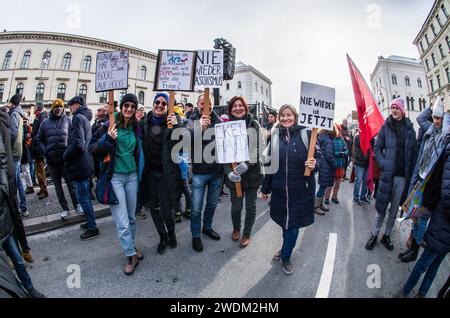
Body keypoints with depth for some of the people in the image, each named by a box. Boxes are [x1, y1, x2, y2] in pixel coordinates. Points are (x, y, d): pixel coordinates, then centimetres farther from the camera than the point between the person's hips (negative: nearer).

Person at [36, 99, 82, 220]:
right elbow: (39, 139, 12)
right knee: (58, 185, 9)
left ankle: (77, 205, 14)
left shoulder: (67, 120, 5)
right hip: (52, 159, 3)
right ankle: (65, 209, 19)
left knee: (71, 183, 2)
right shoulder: (45, 123, 9)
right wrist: (45, 151, -3)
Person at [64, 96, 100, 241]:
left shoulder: (78, 118, -13)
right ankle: (91, 222, 31)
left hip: (79, 165, -10)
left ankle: (93, 229, 8)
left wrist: (65, 156, -8)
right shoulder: (86, 118, 16)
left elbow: (77, 144, -23)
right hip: (86, 164, 10)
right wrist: (68, 154, 18)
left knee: (83, 198, -1)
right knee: (86, 196, 19)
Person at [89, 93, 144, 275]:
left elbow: (139, 151, 19)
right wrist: (108, 139, -23)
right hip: (114, 176, -4)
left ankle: (131, 246, 35)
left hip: (132, 175, 4)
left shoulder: (136, 128, 5)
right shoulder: (110, 126, -7)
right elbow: (92, 150, -8)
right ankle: (131, 256, 13)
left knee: (131, 217, 15)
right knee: (122, 221, -2)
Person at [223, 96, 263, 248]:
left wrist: (248, 163, -24)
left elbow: (260, 147, -8)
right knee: (236, 206, 11)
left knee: (250, 206, 12)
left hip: (252, 172, 0)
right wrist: (229, 171, -20)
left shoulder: (254, 124, -2)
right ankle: (236, 229, 41)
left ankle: (247, 234, 36)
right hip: (234, 174, 0)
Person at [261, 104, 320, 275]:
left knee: (293, 224, 8)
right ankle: (286, 249, 44)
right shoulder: (275, 137, 5)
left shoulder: (305, 134, -5)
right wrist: (265, 188, 13)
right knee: (284, 221, 16)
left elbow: (318, 156, 0)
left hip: (301, 190, -2)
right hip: (280, 190, 3)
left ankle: (285, 256, 31)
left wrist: (315, 163, -25)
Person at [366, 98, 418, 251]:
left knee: (394, 209, 11)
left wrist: (412, 173, 1)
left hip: (403, 176, 2)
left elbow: (414, 152, 7)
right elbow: (377, 149, 2)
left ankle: (387, 236, 26)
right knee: (381, 207, 3)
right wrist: (384, 164, -12)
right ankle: (374, 235, 18)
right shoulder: (386, 127, 0)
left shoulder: (409, 128, 5)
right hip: (388, 174, -2)